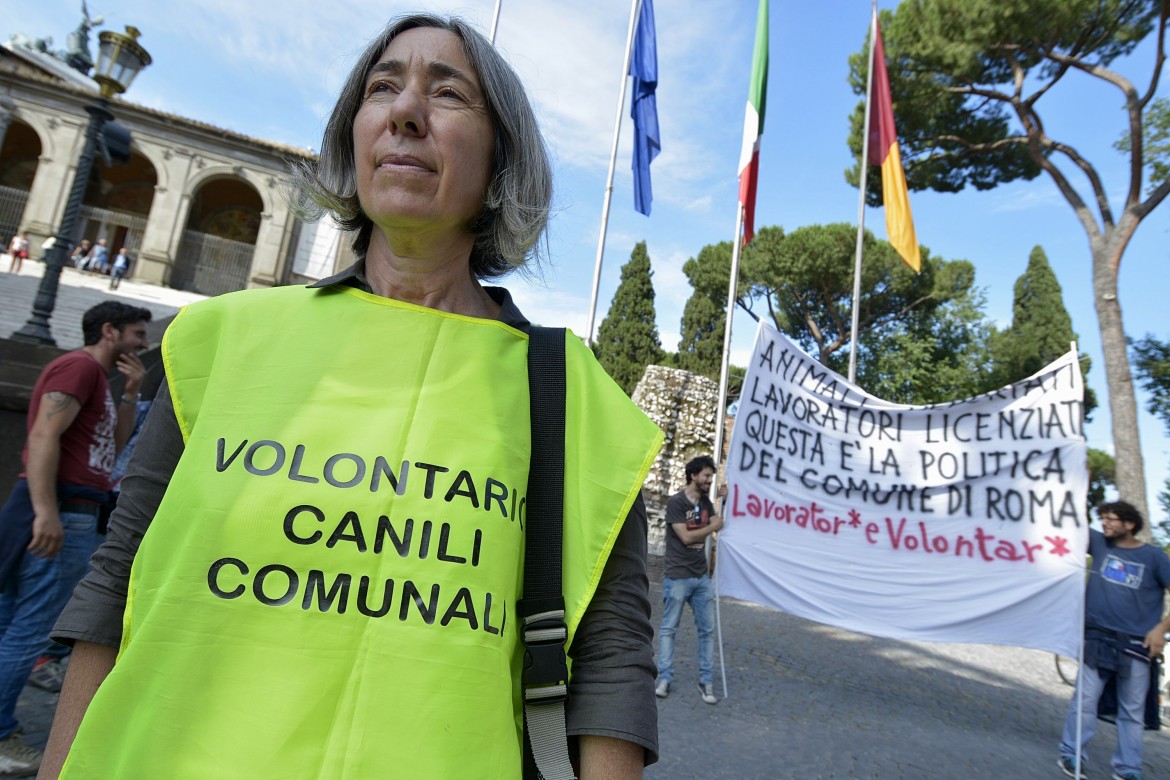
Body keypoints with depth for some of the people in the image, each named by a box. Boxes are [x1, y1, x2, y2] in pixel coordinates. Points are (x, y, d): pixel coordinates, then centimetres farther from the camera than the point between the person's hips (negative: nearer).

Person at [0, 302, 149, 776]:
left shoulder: (95, 376, 20)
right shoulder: (80, 365, -10)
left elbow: (113, 445, 19)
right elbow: (44, 436, -21)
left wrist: (131, 393, 9)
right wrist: (46, 511, -27)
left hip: (70, 516, 10)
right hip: (60, 514, -10)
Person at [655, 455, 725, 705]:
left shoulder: (705, 501, 9)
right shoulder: (675, 502, -12)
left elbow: (719, 525, 0)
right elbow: (686, 536, -17)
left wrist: (725, 500, -8)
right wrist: (711, 527, -7)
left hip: (701, 576, 7)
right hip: (677, 576, -6)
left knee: (707, 628, 8)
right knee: (669, 628, 3)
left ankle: (706, 680, 17)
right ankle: (665, 678, 12)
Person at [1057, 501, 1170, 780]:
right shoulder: (1099, 543, 4)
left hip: (1136, 645, -1)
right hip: (1097, 639, 1)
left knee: (1133, 710, 8)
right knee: (1084, 700, 1)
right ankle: (1071, 755, 11)